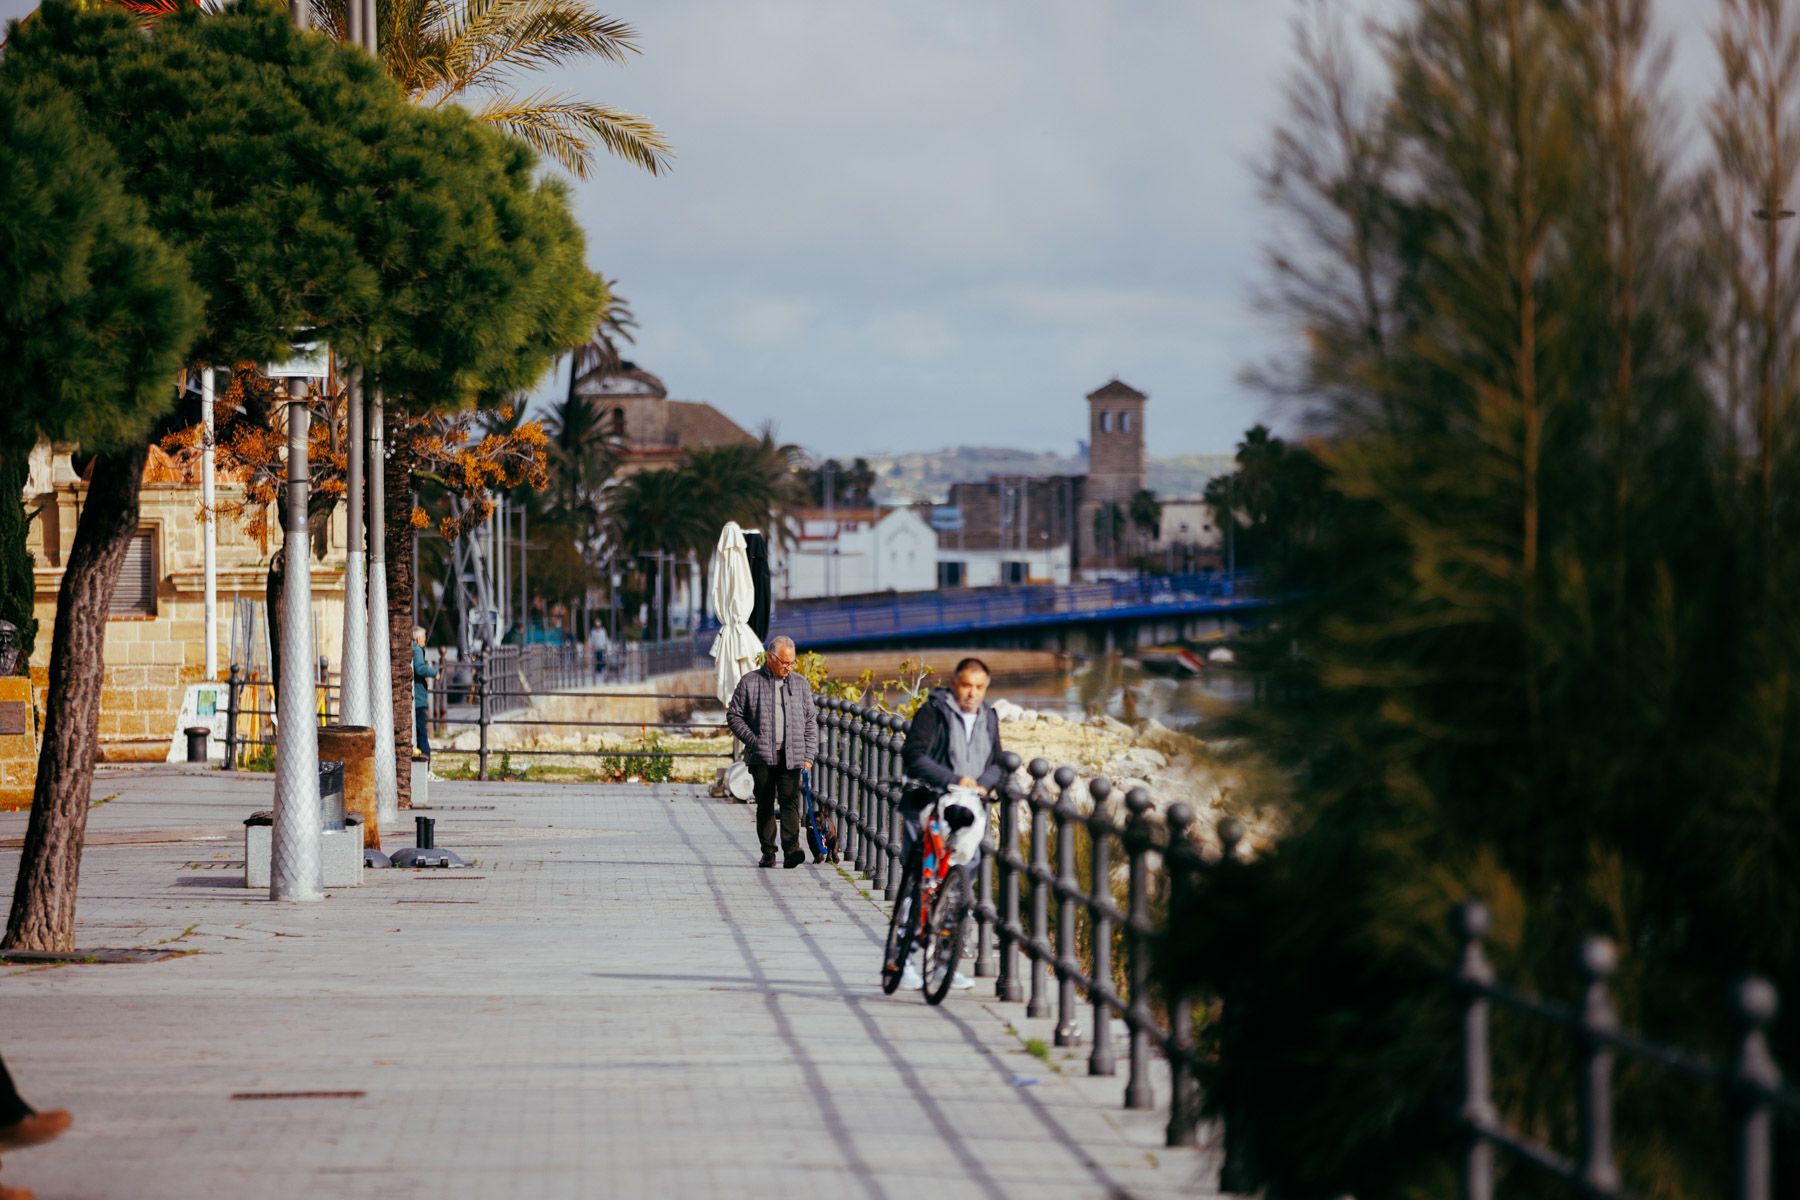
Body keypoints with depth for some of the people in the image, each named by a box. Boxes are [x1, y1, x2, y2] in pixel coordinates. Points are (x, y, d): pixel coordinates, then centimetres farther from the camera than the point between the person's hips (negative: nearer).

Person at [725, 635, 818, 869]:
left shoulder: (800, 684, 11)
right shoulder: (750, 683, 3)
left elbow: (810, 721, 14)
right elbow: (734, 715, 5)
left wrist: (809, 756, 6)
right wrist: (753, 741, -7)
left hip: (791, 756, 1)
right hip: (762, 755, -1)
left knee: (790, 800, -12)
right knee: (765, 804, 3)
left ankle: (791, 849, -21)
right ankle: (768, 852, 9)